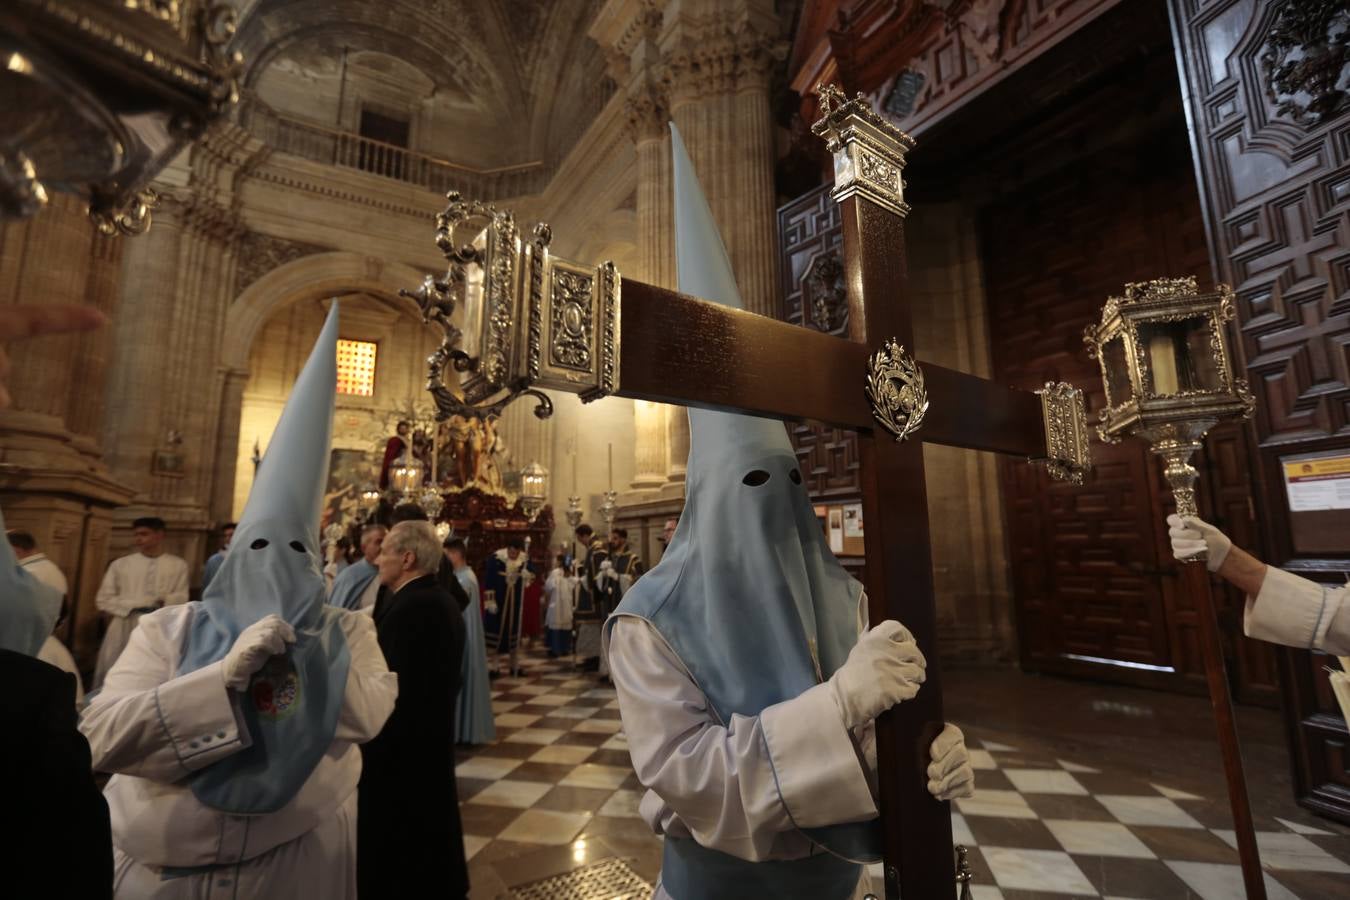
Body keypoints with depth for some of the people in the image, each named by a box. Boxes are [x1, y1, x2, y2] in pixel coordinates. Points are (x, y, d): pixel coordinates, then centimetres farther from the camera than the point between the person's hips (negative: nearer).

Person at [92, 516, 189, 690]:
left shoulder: (177, 565, 5)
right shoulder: (120, 564, 8)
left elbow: (180, 599, 1)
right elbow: (104, 599, 5)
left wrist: (163, 602, -17)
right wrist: (133, 606, -7)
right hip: (123, 630, 2)